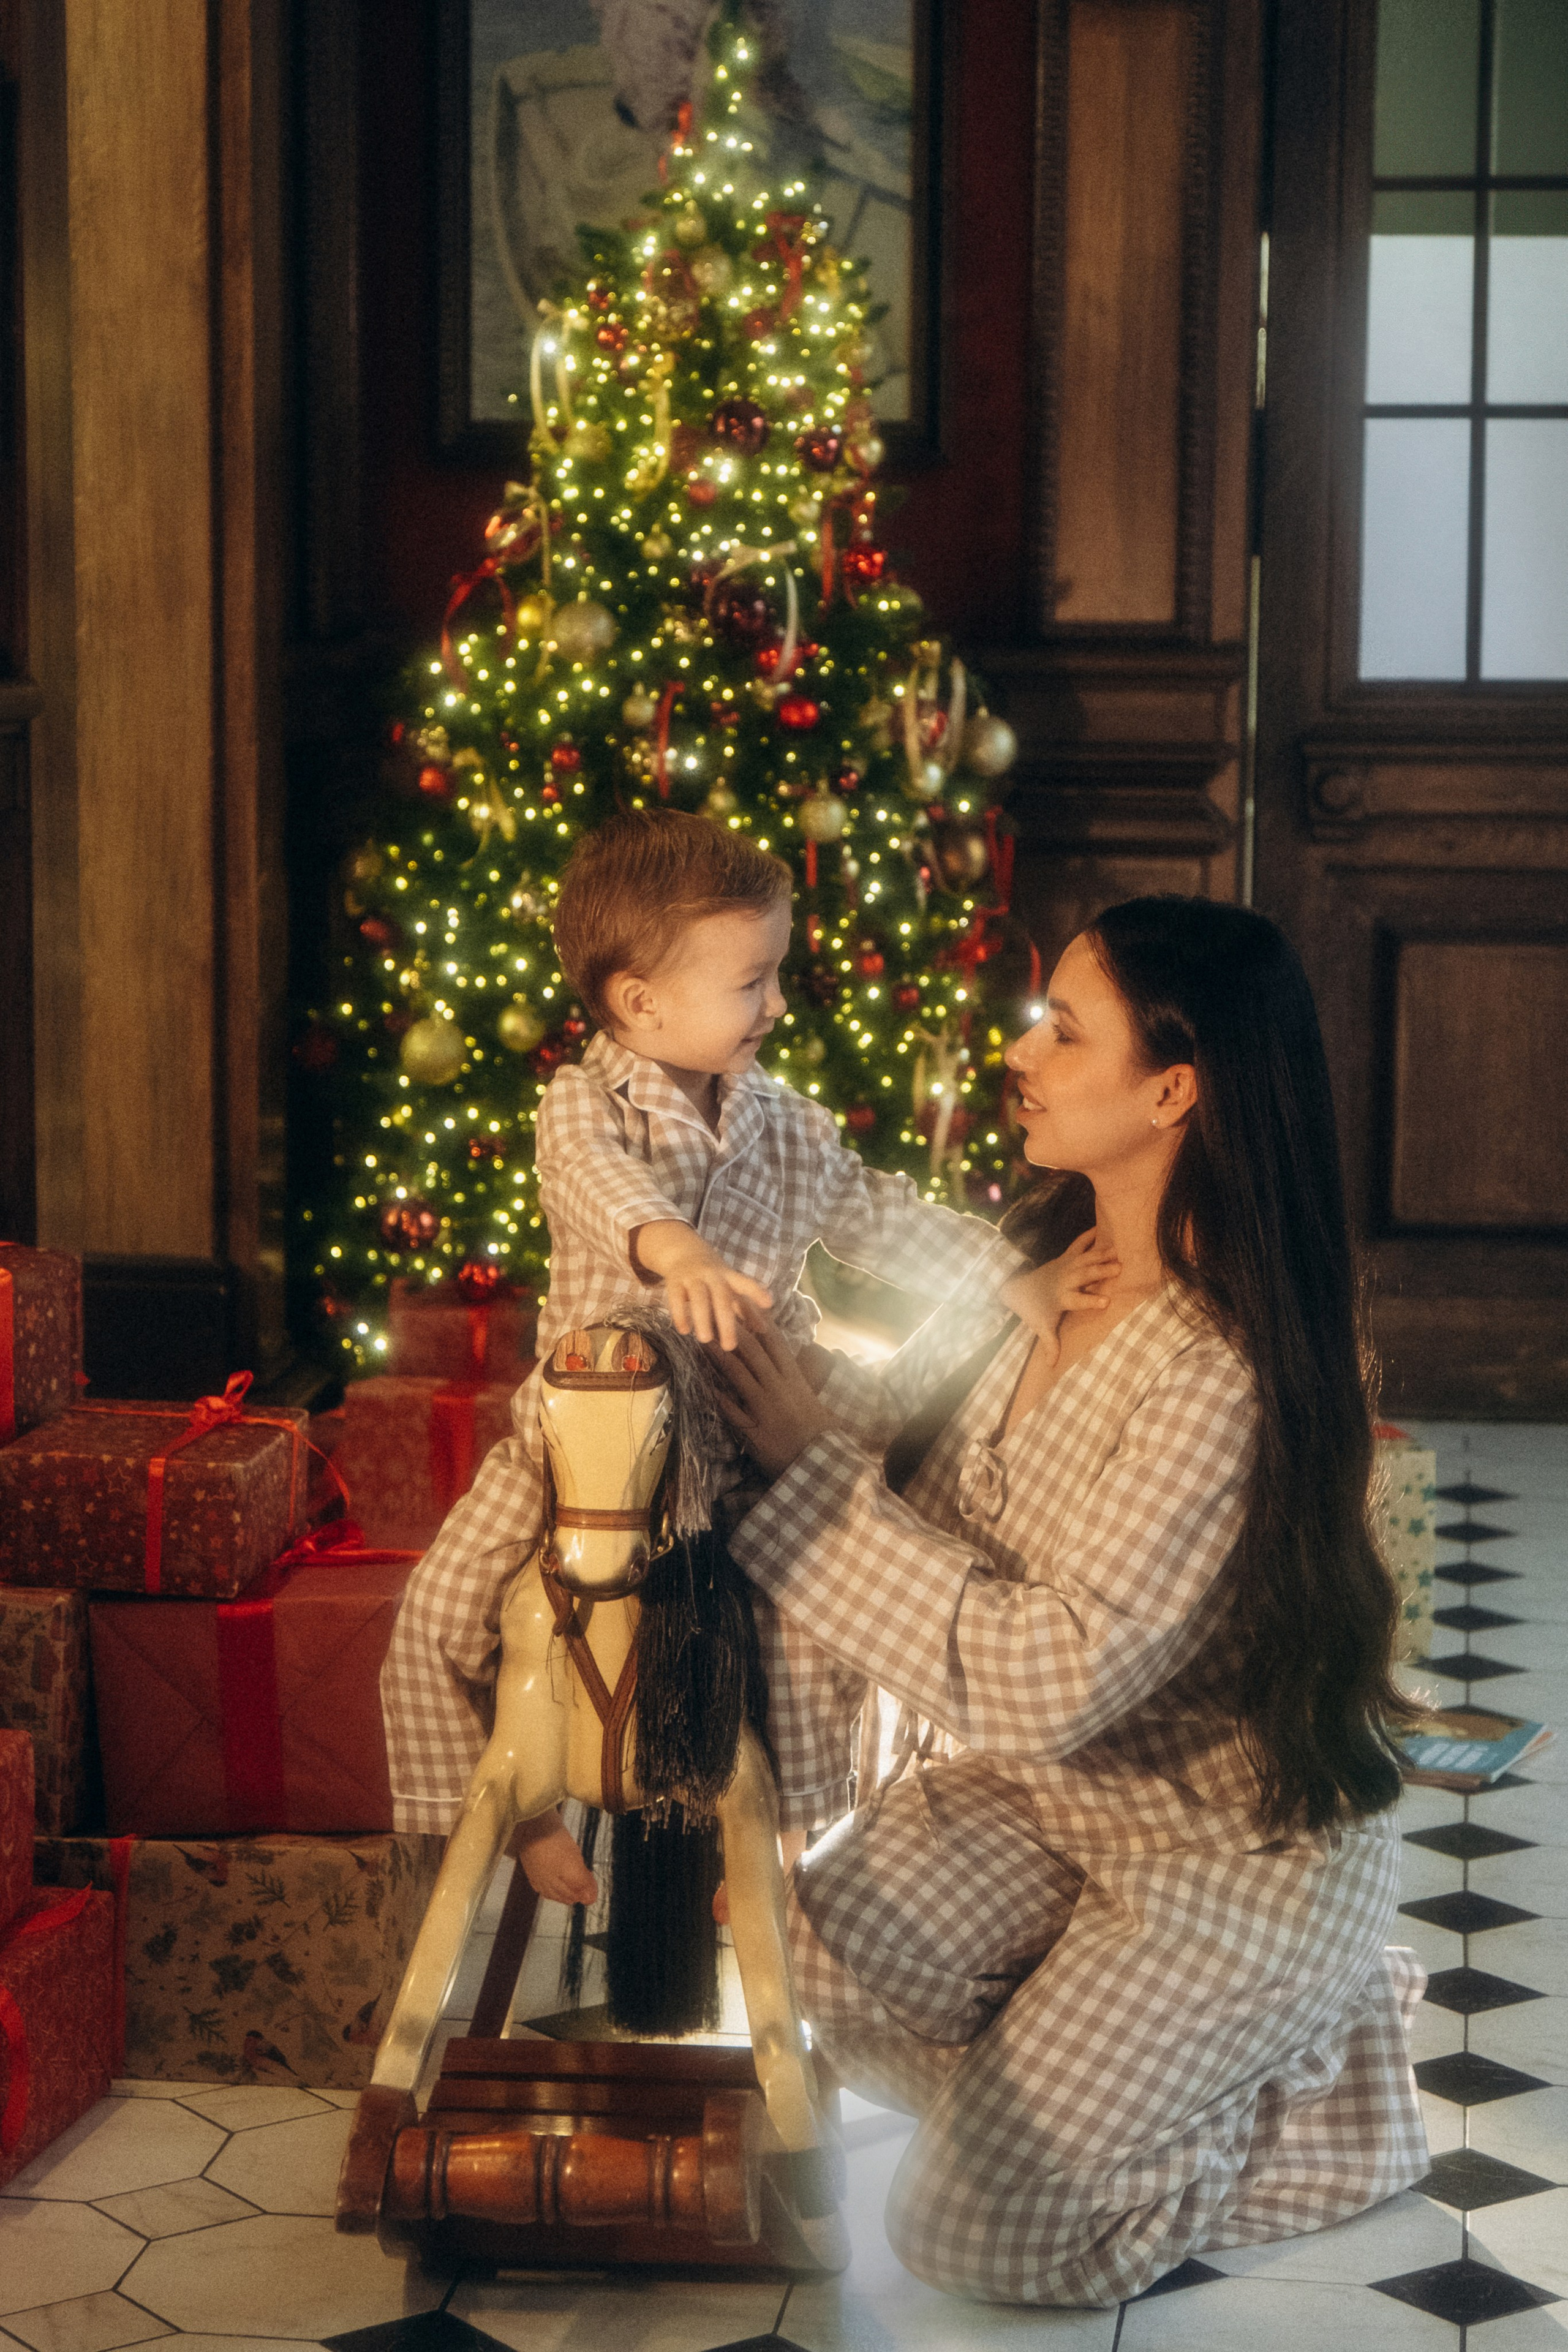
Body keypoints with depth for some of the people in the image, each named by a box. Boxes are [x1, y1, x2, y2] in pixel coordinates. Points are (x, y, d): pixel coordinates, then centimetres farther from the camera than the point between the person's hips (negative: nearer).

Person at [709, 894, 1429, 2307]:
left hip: (1244, 1846, -8)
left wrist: (813, 1464, -27)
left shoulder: (1222, 1378, -31)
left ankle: (1315, 2057, 11)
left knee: (972, 2234, -9)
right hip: (1049, 1792, 8)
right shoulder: (1045, 1276, -3)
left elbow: (1049, 1676, -32)